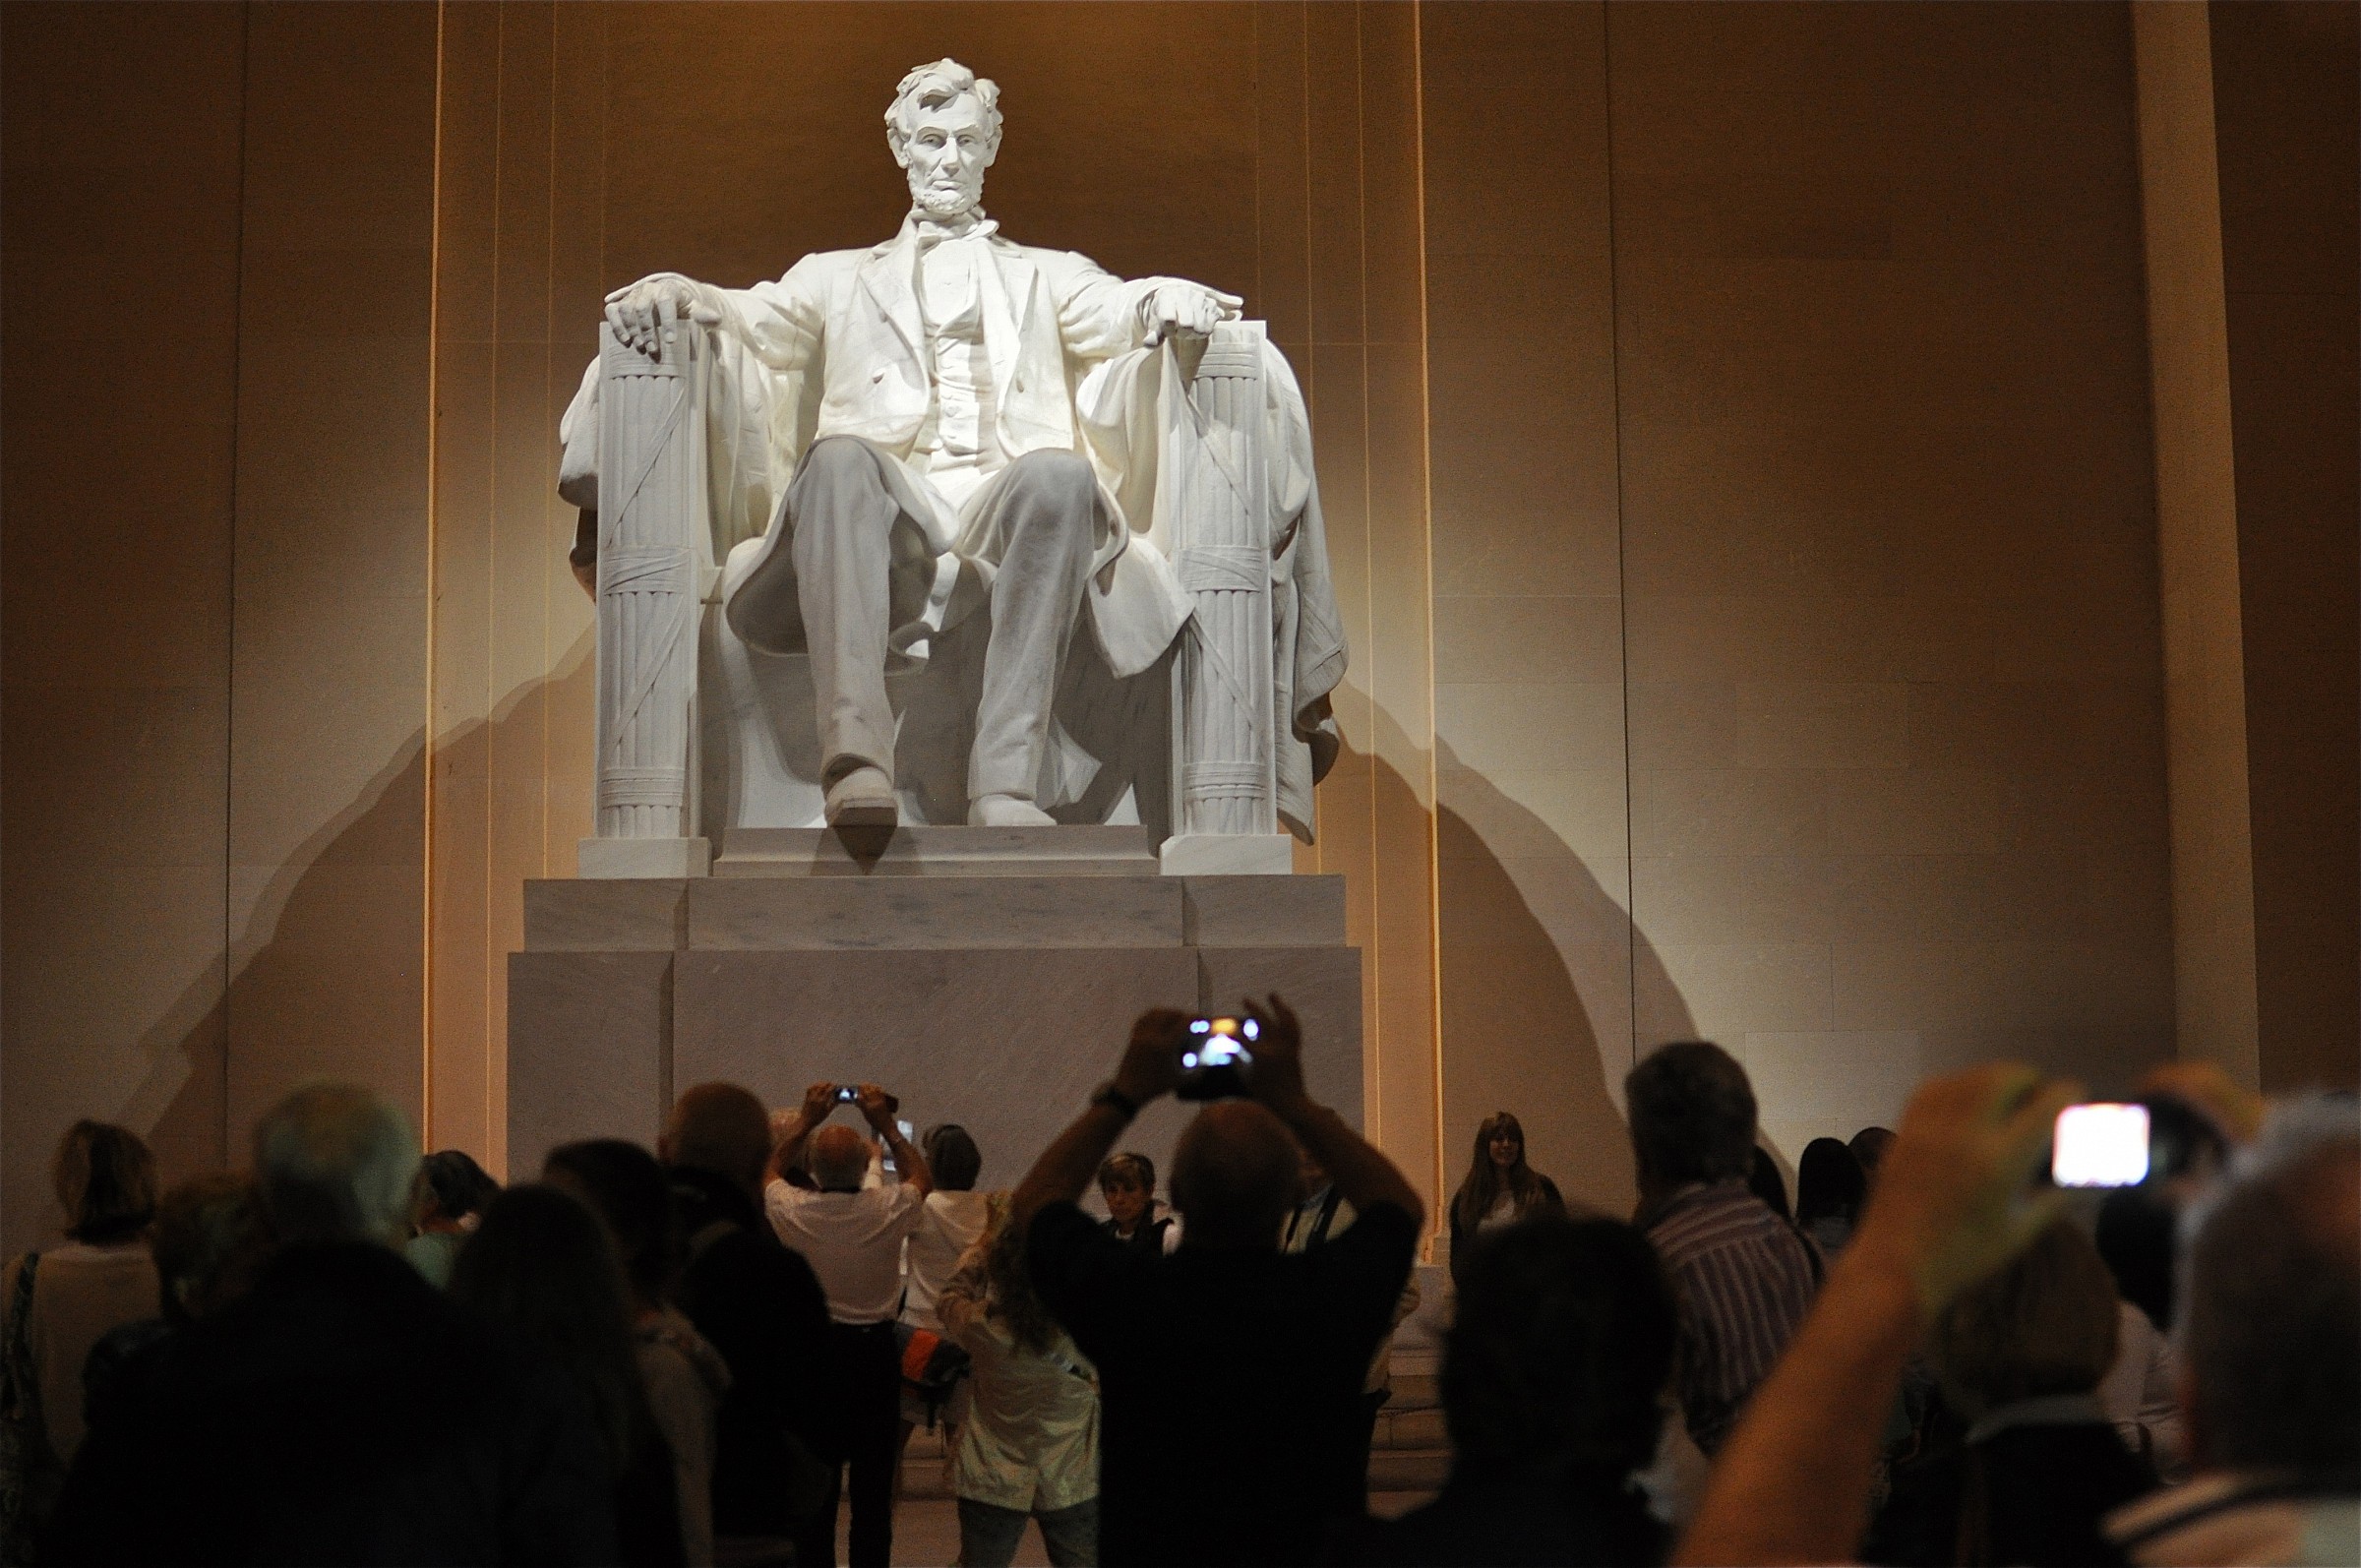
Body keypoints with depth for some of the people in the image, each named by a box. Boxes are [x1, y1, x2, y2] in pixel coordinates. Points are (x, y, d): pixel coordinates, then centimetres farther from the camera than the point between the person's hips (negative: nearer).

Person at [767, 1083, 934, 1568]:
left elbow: (768, 1173, 11)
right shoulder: (888, 1210, -16)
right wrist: (886, 1124, 4)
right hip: (875, 1350, -1)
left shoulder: (795, 1213, -13)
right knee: (874, 1480, 7)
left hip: (813, 1350, 1)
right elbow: (922, 1178, 9)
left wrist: (806, 1119, 9)